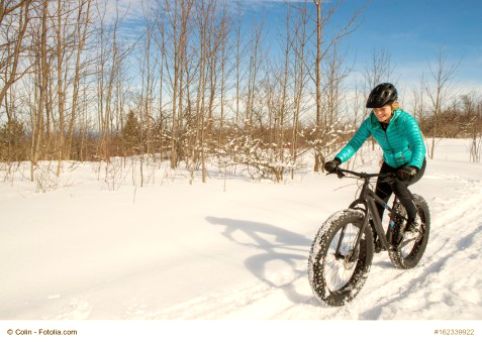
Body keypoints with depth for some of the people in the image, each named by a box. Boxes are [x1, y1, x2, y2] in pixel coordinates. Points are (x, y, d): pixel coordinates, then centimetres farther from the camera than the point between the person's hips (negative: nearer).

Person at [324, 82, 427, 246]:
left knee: (396, 184, -33)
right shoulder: (371, 122, -17)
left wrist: (412, 167, -61)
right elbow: (354, 143, -22)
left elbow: (419, 146, -42)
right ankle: (374, 238, 14)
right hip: (390, 164, 5)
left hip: (414, 165, -4)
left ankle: (414, 219, -8)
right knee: (377, 201, -4)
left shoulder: (405, 120, -30)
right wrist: (337, 160, -39)